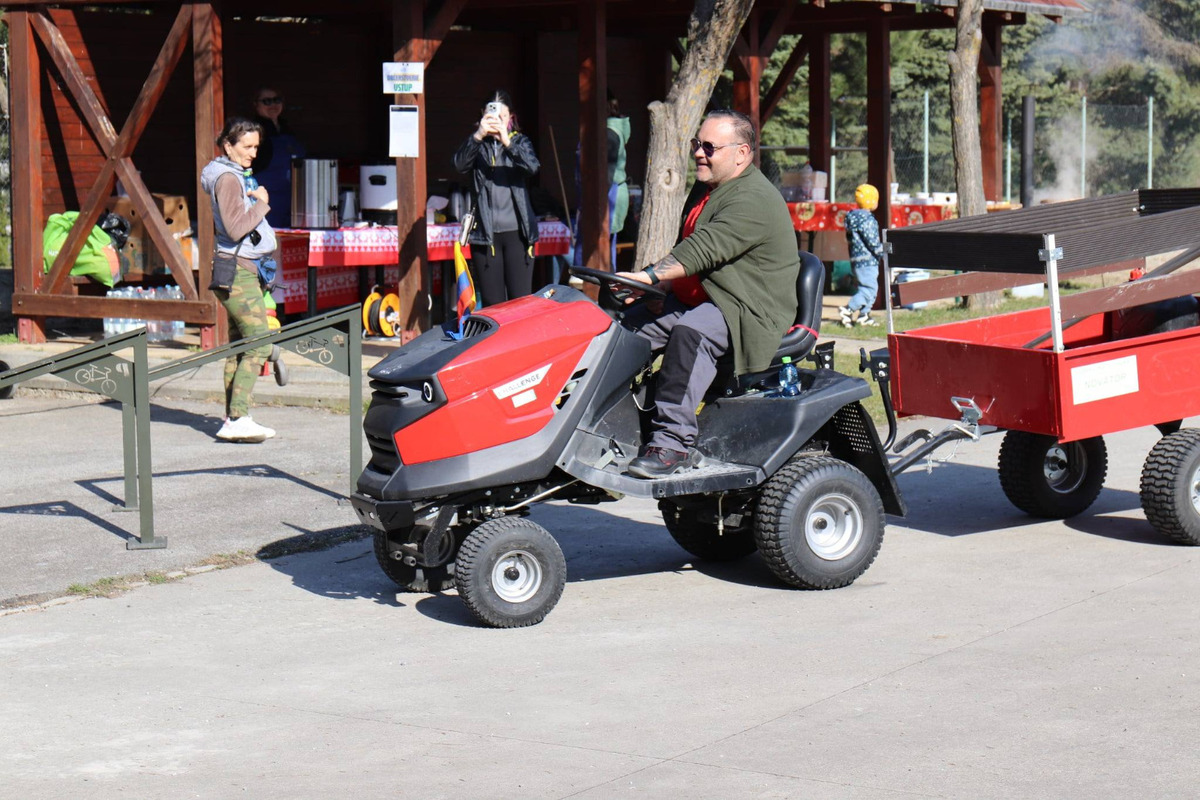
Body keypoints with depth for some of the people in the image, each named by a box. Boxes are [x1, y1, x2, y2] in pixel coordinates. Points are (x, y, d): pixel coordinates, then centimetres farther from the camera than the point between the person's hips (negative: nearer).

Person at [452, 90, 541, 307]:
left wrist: (508, 143, -26)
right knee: (491, 303, 0)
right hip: (485, 233, 0)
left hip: (517, 232, 0)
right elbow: (460, 164, -12)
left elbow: (533, 167, -11)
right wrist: (478, 136, -27)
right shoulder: (477, 145, 10)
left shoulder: (520, 141, 11)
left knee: (520, 299, -5)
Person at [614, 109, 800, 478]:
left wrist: (650, 276, -40)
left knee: (690, 332, -37)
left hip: (751, 310, -10)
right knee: (627, 326, -4)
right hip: (697, 300, 10)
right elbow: (687, 249, 24)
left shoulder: (754, 200, -18)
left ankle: (673, 441, -37)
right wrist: (660, 291, 6)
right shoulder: (705, 190, 16)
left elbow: (705, 249, -31)